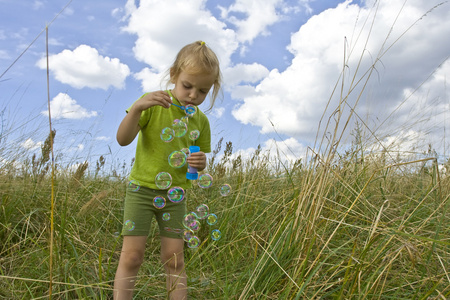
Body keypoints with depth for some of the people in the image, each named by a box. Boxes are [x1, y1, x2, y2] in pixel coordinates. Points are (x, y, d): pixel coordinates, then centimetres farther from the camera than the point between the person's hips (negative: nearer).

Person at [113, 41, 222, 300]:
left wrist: (200, 162, -14)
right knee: (132, 256, -1)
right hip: (142, 189, -2)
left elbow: (199, 161, 10)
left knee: (174, 258, 6)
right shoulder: (153, 103, -8)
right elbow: (123, 139, -13)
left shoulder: (200, 121, 1)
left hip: (175, 194, 2)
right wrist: (137, 107, -29)